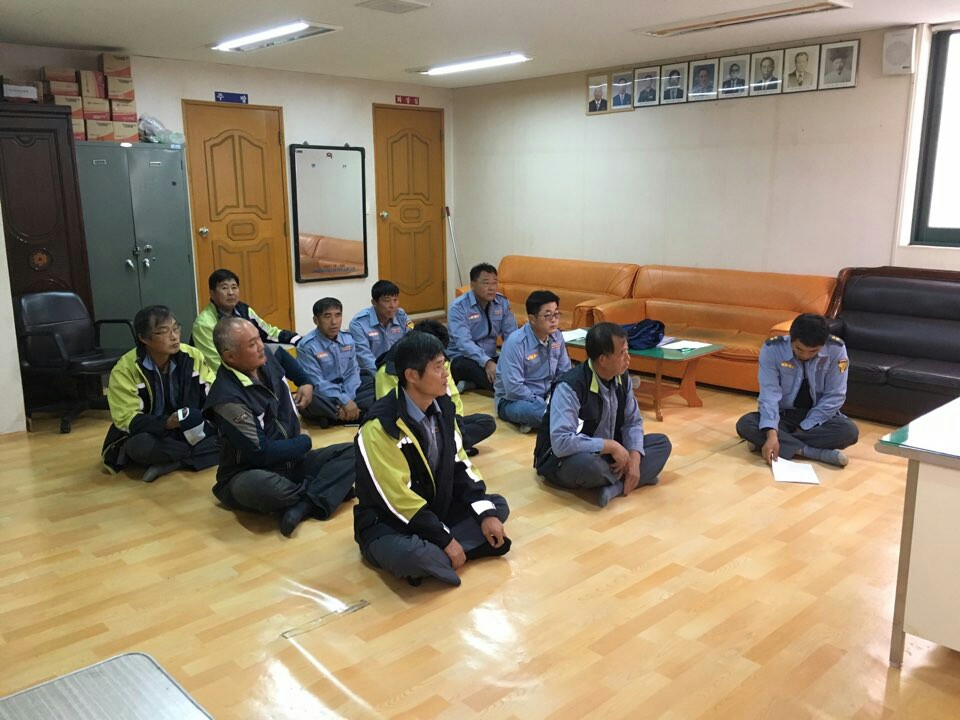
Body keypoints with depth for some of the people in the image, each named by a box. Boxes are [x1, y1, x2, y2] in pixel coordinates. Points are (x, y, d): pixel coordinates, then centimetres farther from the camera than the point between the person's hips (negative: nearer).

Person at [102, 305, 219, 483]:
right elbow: (127, 420, -20)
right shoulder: (125, 369, -16)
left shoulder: (192, 356, -8)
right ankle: (200, 452, -19)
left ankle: (171, 462, -25)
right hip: (150, 434, -3)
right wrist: (167, 423, -35)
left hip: (191, 431, 3)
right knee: (140, 446, -38)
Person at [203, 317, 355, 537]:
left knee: (352, 452, -10)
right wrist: (305, 443, -9)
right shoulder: (228, 398, -24)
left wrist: (306, 382, 15)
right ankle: (316, 496, -14)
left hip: (291, 461, 8)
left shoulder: (266, 360, 0)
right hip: (249, 475, -7)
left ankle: (303, 505, -27)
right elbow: (260, 453, -23)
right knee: (255, 486, -43)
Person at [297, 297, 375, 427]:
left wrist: (348, 400, -19)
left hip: (346, 389, 6)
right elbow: (316, 383, -20)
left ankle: (334, 416, -22)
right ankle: (360, 414, -23)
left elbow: (352, 372, -1)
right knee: (309, 400, -39)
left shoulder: (348, 340, 2)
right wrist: (344, 401, -26)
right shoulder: (307, 346, -16)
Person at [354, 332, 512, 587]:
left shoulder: (442, 405, -3)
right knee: (410, 555, -39)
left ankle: (434, 553, -12)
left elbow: (459, 464, 6)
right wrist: (446, 540, -22)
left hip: (435, 509, 8)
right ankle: (439, 553, -4)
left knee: (497, 507, 5)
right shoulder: (380, 427, -26)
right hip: (387, 523, -8)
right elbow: (398, 499, -25)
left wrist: (486, 513, -5)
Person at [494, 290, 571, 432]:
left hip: (546, 395, 7)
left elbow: (564, 373, 5)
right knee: (529, 410, -40)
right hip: (513, 400, -6)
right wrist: (546, 406, -24)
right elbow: (514, 388, -27)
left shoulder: (557, 336, -3)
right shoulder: (515, 342, -22)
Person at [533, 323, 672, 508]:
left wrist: (634, 460, -16)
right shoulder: (570, 387, -28)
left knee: (662, 442, -2)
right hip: (564, 460, -8)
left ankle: (614, 486, -22)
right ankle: (623, 479, -8)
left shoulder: (622, 378, -5)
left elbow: (633, 422, 2)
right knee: (588, 464, -41)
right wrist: (611, 446, -29)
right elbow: (561, 442, -35)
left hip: (605, 453, 8)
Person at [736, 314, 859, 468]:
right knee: (745, 424, -29)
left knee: (849, 431, -30)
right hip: (783, 415, 0)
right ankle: (817, 452, -30)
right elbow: (769, 394, -24)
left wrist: (804, 427, -19)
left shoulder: (836, 350, -18)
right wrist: (771, 433, -37)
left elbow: (834, 396, -14)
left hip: (817, 417, 0)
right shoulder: (771, 349, -20)